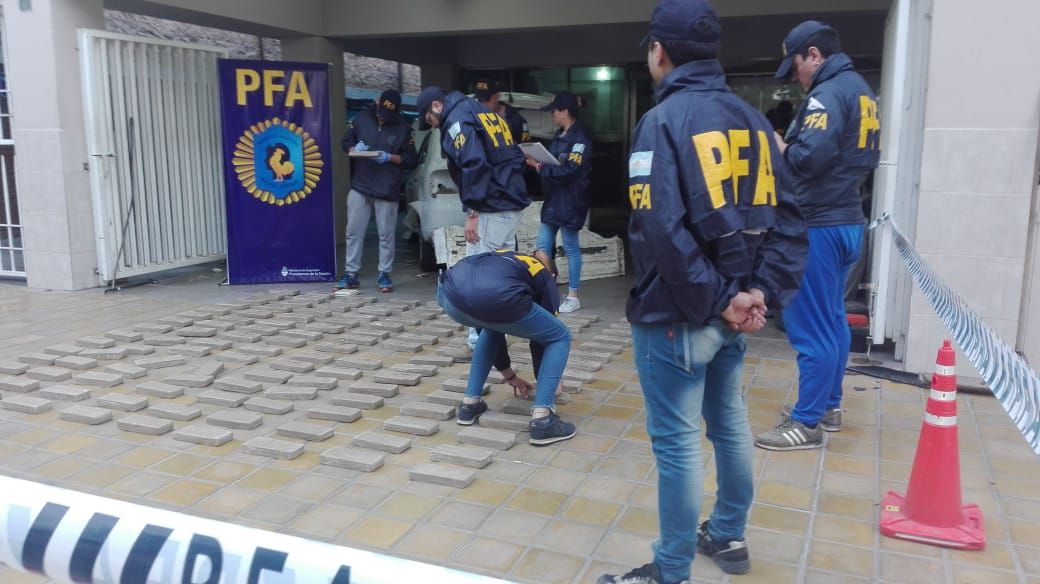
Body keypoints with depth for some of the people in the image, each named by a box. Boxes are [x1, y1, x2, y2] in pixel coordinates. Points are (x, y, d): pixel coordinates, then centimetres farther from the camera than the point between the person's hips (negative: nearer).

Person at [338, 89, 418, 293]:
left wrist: (390, 157, -15)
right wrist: (354, 149, -10)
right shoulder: (362, 118, 4)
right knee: (354, 232, 5)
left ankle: (385, 275, 15)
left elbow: (412, 160, -1)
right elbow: (346, 142, 13)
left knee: (386, 235, 4)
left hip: (387, 191, -2)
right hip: (359, 187, 2)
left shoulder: (403, 128, -2)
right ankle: (350, 274, 14)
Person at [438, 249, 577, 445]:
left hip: (450, 294, 6)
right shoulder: (545, 277, 30)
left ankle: (470, 403, 36)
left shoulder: (503, 258, 42)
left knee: (494, 324, 40)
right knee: (560, 337, 19)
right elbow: (542, 334, 33)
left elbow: (488, 325, 48)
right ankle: (541, 419, 10)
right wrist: (546, 382, 50)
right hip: (494, 298, -6)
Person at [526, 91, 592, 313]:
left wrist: (540, 167, -16)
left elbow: (569, 171, -22)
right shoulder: (560, 136, 15)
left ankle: (573, 296, 10)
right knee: (543, 246, 8)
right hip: (552, 200, 9)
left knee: (571, 248, 0)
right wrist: (537, 162, -1)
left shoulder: (580, 138, -14)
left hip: (570, 202, -9)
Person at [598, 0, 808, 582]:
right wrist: (762, 291, -2)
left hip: (679, 314, -7)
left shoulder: (663, 120, -14)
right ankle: (729, 536, 38)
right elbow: (786, 215, 5)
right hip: (734, 308, 8)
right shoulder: (751, 119, 8)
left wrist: (716, 299, -16)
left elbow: (664, 230, -24)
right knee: (731, 423, 20)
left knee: (678, 442, 2)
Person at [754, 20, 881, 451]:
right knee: (831, 319, 17)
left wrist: (779, 147, -9)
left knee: (811, 325, -4)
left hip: (819, 225, -10)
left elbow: (811, 155, -28)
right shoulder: (862, 91, 15)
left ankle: (807, 423, 3)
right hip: (846, 220, 10)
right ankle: (828, 405, 28)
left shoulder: (829, 92, -15)